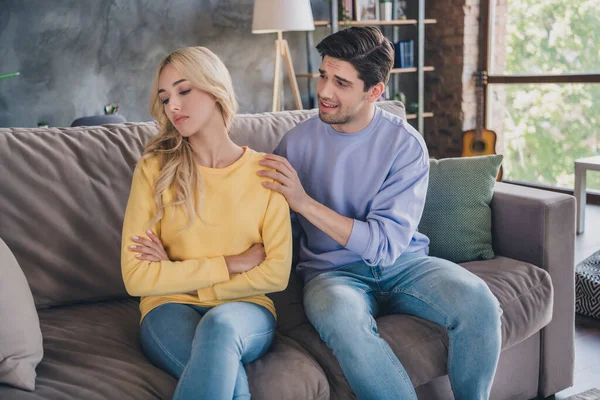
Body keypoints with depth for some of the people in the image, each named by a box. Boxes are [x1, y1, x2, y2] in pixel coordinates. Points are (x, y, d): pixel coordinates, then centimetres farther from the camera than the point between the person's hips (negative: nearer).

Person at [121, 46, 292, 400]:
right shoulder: (155, 169, 0)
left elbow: (277, 273, -3)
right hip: (171, 309, -1)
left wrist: (178, 275, -6)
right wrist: (228, 264, -9)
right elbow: (136, 277, -7)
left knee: (220, 324, -36)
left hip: (244, 311, 2)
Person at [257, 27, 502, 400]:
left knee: (478, 300, -27)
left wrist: (304, 202, -23)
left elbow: (385, 245, -17)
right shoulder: (297, 141, -2)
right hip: (332, 270, 0)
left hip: (402, 261, 1)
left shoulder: (406, 143, -8)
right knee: (341, 317, -36)